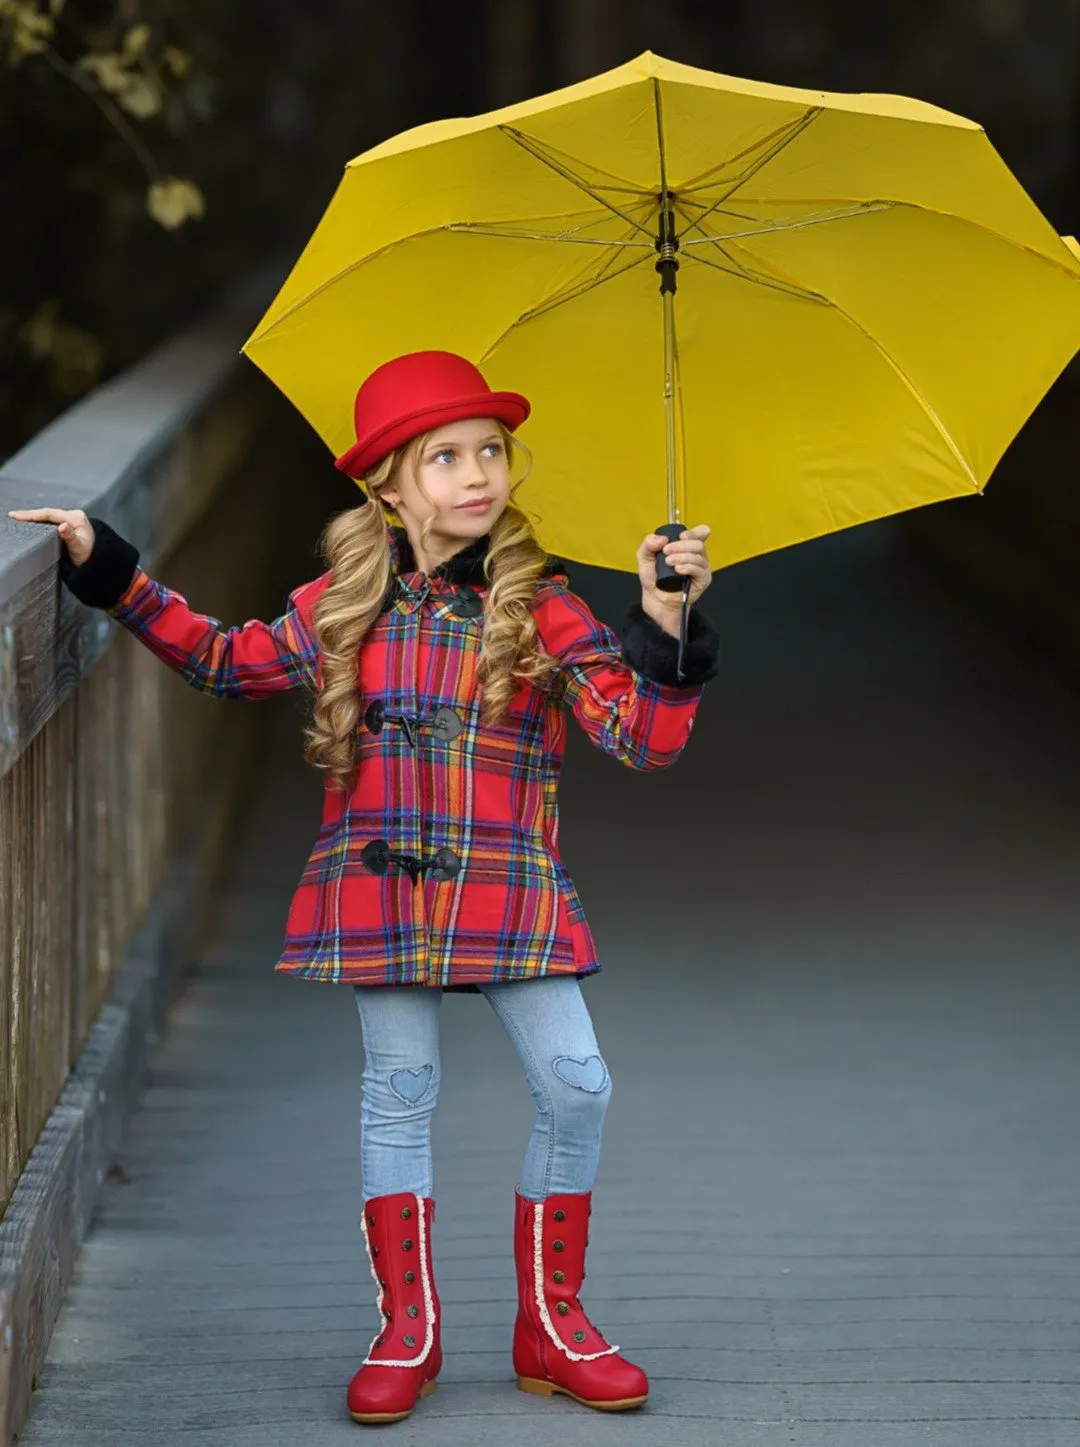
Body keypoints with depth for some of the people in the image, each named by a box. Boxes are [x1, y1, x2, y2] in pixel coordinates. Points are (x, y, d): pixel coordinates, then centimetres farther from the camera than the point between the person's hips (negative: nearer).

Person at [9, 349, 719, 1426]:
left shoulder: (542, 610, -1)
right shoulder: (339, 609, 5)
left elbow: (645, 739, -6)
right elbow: (222, 660, 16)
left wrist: (666, 629, -20)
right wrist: (106, 568, 12)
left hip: (512, 886, -1)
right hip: (380, 885, 1)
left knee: (575, 1087, -5)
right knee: (399, 1092, 5)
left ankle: (551, 1325, 11)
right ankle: (406, 1334, 16)